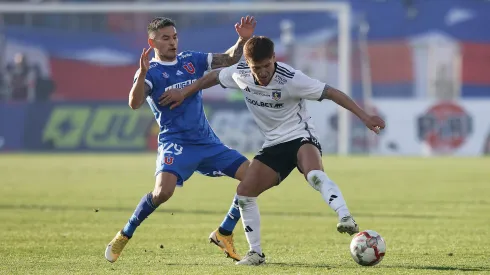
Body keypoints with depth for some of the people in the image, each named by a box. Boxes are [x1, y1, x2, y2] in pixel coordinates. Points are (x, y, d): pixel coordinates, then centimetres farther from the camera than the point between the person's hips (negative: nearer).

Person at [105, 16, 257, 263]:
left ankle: (223, 234, 9)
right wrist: (142, 74, -40)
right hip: (175, 143, -6)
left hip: (207, 141, 6)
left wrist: (243, 40, -7)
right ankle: (124, 236, -8)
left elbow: (229, 59, 12)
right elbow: (134, 103, -24)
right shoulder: (151, 72, -7)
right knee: (163, 191, -30)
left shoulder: (191, 60, 9)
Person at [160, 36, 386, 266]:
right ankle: (255, 253, 7)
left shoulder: (290, 79, -23)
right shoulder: (240, 74, -8)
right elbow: (213, 77, 15)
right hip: (274, 144, 6)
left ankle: (345, 219, -50)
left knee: (314, 174, -39)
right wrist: (183, 93, 21)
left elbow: (331, 93, -22)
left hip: (300, 137, -6)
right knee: (244, 192, -5)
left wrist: (364, 117, -27)